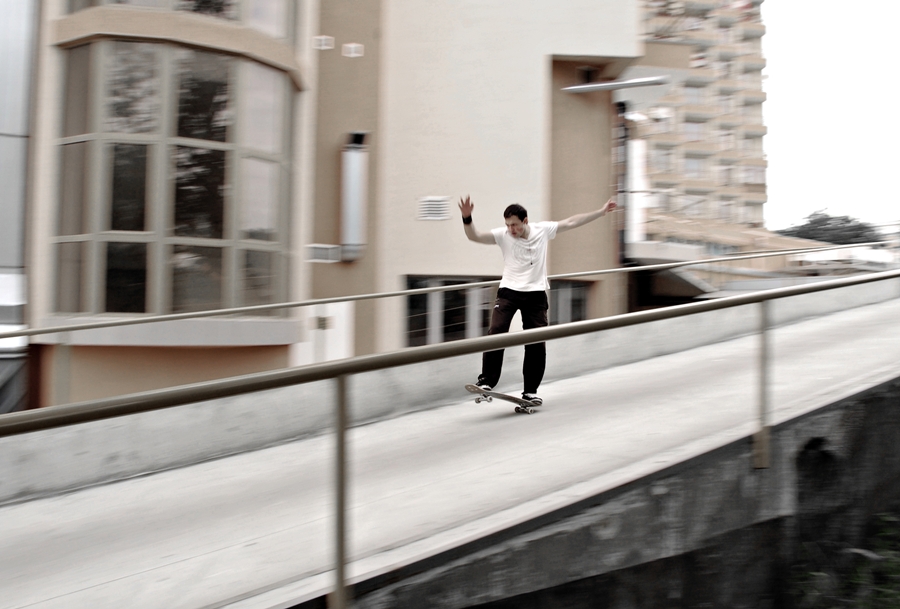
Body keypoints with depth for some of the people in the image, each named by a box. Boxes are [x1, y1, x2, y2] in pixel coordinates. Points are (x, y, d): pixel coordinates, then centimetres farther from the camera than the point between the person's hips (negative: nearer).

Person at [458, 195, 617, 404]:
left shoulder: (542, 230, 0)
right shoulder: (503, 235, -4)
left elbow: (571, 222, 8)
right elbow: (475, 236, -13)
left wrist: (601, 212, 11)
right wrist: (467, 218, -31)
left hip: (536, 294, 1)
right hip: (509, 292, -1)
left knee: (537, 343, 2)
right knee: (496, 333, -19)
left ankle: (530, 390, 14)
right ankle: (487, 381, -11)